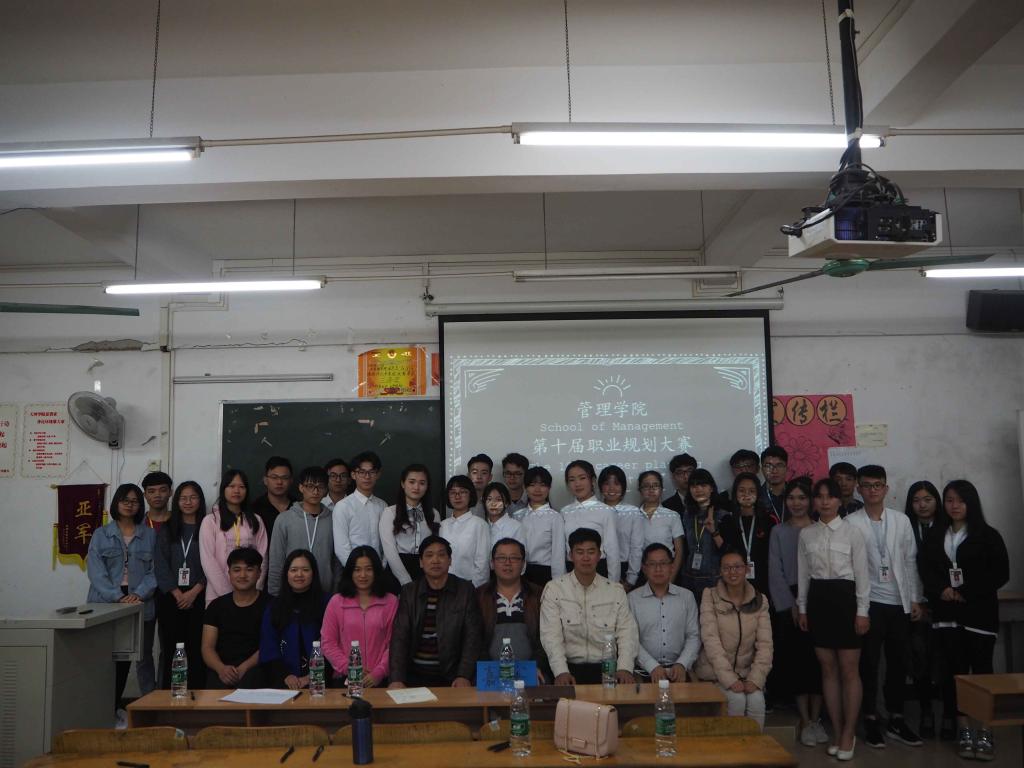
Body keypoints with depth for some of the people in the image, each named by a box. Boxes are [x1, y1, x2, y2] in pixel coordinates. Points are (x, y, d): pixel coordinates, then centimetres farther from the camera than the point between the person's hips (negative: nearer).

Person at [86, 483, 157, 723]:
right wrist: (118, 597, -15)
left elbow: (156, 570, 2)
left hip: (141, 604, 1)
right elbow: (96, 571, -3)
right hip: (106, 603, 0)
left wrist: (139, 594, -14)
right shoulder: (100, 535, 8)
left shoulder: (150, 535, 9)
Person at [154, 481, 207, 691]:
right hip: (171, 598, 2)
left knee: (196, 650, -4)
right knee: (169, 649, 2)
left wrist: (194, 592, -11)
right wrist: (177, 593, -6)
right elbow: (160, 565, 4)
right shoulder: (166, 531, 12)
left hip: (198, 597, -2)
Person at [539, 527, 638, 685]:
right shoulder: (554, 588, 3)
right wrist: (561, 672, -20)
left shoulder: (616, 590, 10)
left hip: (607, 668, 3)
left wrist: (625, 668, -14)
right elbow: (551, 635, -5)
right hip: (570, 668, -2)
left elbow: (627, 632, 3)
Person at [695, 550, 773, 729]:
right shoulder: (710, 596, -4)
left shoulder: (759, 600, 4)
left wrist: (755, 679, -15)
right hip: (716, 673, -2)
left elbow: (765, 644, -1)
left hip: (747, 673, 2)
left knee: (757, 700, -25)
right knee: (737, 699, -26)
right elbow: (710, 640, -13)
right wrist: (729, 678, -21)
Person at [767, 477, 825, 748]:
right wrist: (792, 606, -7)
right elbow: (775, 573, 1)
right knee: (796, 660, 0)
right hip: (789, 604, 0)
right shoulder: (779, 532, 6)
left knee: (817, 660, 2)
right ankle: (805, 721, 10)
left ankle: (816, 719, 14)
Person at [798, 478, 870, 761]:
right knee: (828, 669, 9)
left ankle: (848, 733, 13)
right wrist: (802, 607, 8)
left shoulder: (852, 532, -3)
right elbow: (803, 574, 10)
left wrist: (862, 611, -7)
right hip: (817, 599, 4)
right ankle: (837, 731, 19)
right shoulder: (806, 534, 7)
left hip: (844, 597, -3)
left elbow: (861, 573, -4)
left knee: (849, 670, 1)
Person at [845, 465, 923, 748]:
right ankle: (870, 721, 16)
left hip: (900, 603, 3)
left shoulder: (901, 520, 7)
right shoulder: (851, 523, -5)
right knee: (869, 663, 4)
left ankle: (896, 720, 23)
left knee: (898, 663, 10)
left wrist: (915, 599, 7)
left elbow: (910, 561, 9)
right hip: (869, 603, -3)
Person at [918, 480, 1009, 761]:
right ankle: (964, 730, 8)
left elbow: (1000, 573, -4)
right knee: (954, 669, 2)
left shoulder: (988, 535, 2)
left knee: (981, 669, -2)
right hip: (946, 613, 3)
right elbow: (925, 569, 7)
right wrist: (941, 590, -12)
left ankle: (984, 731, 6)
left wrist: (965, 593, -11)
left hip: (979, 612, -3)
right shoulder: (934, 536, 12)